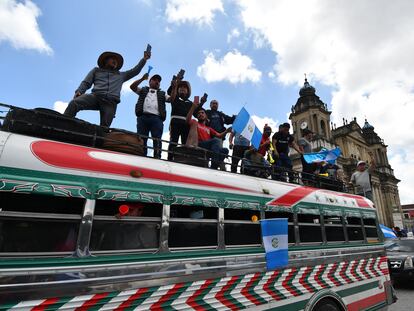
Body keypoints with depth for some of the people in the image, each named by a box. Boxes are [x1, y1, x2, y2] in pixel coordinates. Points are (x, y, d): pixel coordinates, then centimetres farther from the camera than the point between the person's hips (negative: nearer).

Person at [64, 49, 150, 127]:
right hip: (95, 96, -1)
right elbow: (86, 83, 18)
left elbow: (135, 71, 31)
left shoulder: (121, 75, 34)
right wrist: (79, 91, -1)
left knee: (104, 126, -15)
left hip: (111, 102, 1)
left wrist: (144, 59, 22)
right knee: (74, 103, -28)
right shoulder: (96, 70, 29)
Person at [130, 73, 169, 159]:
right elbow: (132, 87, 16)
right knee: (141, 139, -7)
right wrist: (142, 79, 7)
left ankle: (157, 158, -17)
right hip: (143, 117, 0)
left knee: (157, 140, -12)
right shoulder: (143, 90, 29)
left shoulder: (162, 93, 29)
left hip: (157, 118, 0)